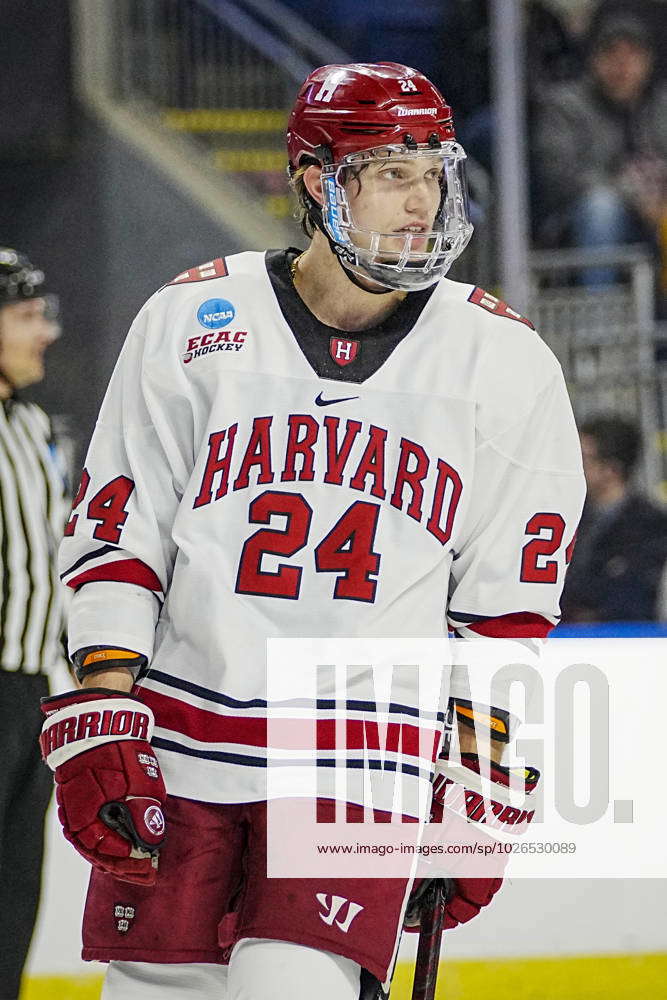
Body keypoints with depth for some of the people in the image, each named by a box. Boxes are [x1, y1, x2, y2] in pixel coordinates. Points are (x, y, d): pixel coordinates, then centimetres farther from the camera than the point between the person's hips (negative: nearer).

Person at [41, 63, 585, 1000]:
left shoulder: (503, 363, 3)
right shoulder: (192, 319, 2)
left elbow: (509, 606, 7)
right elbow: (113, 533, 4)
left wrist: (483, 790, 5)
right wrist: (98, 724, -4)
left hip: (363, 771, -1)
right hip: (179, 752, 1)